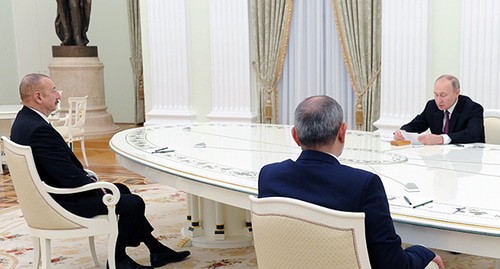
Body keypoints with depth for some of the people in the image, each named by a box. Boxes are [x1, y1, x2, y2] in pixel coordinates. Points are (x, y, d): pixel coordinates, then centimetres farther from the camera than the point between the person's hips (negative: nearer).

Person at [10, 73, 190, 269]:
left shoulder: (24, 120, 6)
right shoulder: (39, 130, -28)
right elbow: (69, 175, -26)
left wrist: (87, 176, 5)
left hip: (51, 193, 11)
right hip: (61, 203, -11)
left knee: (121, 189, 19)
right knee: (134, 203, -8)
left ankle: (157, 251, 23)